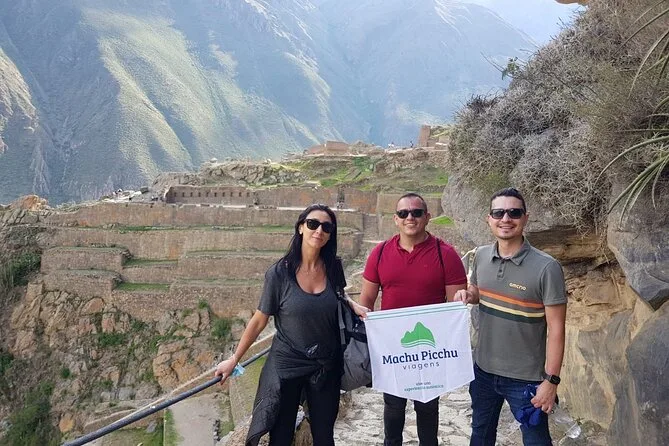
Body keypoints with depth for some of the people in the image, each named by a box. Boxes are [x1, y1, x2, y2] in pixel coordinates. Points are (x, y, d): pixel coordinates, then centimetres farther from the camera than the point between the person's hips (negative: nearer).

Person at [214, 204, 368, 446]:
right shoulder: (279, 273, -13)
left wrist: (354, 305, -4)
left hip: (326, 366, 3)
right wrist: (234, 359, 0)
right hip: (286, 365, -3)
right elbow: (259, 320, -4)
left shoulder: (333, 268, -4)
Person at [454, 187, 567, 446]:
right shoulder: (481, 256, -3)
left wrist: (551, 380, -17)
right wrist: (467, 296, -7)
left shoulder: (546, 268, -19)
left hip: (526, 378, -5)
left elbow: (556, 329, -16)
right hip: (482, 370, 5)